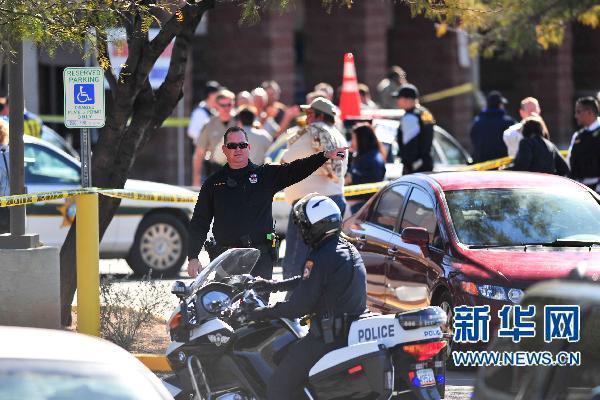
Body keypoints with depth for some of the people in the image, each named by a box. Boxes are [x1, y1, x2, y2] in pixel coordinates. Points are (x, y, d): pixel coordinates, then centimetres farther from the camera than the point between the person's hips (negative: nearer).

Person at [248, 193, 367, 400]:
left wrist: (259, 313, -8)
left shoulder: (320, 259, -18)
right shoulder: (349, 250, 12)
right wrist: (273, 285, 30)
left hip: (328, 339, -10)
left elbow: (298, 306, -18)